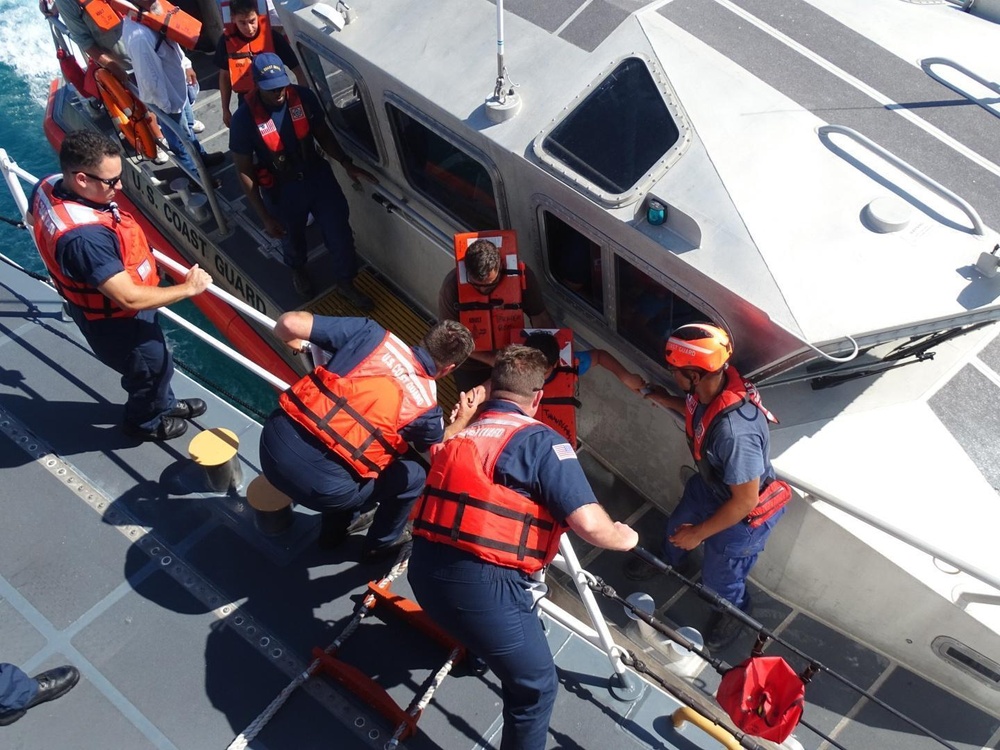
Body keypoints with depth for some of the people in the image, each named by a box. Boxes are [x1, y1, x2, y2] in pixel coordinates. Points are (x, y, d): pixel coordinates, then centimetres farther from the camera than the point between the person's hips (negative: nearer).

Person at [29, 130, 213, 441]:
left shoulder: (50, 186, -15)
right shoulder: (84, 237, -44)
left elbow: (33, 217, 10)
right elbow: (130, 299, -38)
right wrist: (187, 288, -25)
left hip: (100, 307, 8)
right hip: (116, 322, -8)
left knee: (156, 358, 30)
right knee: (152, 367, 20)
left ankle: (163, 404, 57)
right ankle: (145, 423, 49)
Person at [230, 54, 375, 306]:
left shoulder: (304, 97, -17)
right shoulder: (244, 119, -25)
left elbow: (323, 134, 1)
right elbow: (244, 172, -16)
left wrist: (347, 164, -12)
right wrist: (265, 217, -15)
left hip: (319, 177, 2)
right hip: (285, 190, -2)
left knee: (341, 235, 9)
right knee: (294, 237, 25)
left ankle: (344, 283, 38)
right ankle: (298, 271, 60)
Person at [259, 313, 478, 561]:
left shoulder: (373, 334, 0)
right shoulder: (426, 405, -2)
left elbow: (289, 323, -3)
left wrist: (292, 340, 20)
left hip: (273, 441, 5)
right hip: (320, 486, -4)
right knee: (413, 475, 19)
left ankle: (337, 528, 53)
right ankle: (381, 544, 41)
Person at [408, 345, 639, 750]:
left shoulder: (460, 435, 14)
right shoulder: (542, 441, -5)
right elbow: (588, 523, -14)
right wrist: (622, 538, 8)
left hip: (425, 570, 8)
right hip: (482, 584, -7)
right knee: (535, 685, 13)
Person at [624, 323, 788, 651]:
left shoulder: (735, 432, -46)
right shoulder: (710, 386, -22)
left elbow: (744, 502, -32)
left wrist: (699, 533, -21)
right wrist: (666, 400, 0)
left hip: (742, 514, -8)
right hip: (709, 485, 8)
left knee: (719, 579, 19)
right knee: (677, 526, 35)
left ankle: (734, 612, 55)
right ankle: (667, 560, 70)